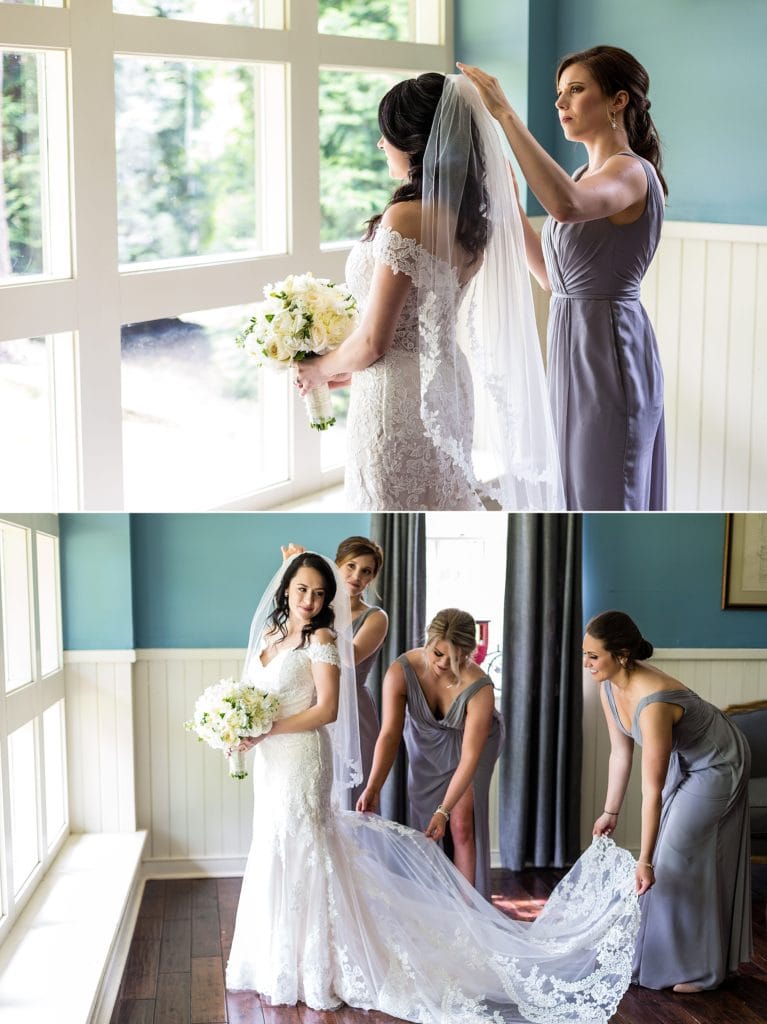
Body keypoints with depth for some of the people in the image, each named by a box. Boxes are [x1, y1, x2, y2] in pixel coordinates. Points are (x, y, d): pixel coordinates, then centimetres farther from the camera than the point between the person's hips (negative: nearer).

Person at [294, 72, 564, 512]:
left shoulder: (405, 219, -20)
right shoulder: (469, 216, 4)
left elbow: (373, 343, -18)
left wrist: (320, 368, 2)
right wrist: (351, 368, 20)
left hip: (400, 398, -9)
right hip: (448, 387, 9)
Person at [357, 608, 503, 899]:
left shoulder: (479, 689, -37)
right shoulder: (401, 672, -32)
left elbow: (469, 758, -34)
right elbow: (389, 734, -31)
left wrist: (444, 810, -38)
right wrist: (372, 789, -41)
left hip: (470, 739, -2)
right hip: (425, 741, 2)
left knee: (462, 825, -9)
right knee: (423, 822, 0)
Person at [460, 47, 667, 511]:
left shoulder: (630, 172, -14)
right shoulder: (590, 174, 14)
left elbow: (566, 205, -38)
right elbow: (551, 276, 16)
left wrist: (506, 114, -33)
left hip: (608, 347, -9)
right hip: (574, 346, 9)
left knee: (605, 492, 1)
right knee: (580, 489, 17)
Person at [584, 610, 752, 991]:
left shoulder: (653, 702, -40)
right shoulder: (610, 686, -16)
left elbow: (652, 790, -36)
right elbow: (620, 752, -2)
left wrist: (645, 861, -31)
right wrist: (610, 812, 2)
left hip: (716, 766, -8)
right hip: (682, 758, 8)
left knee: (679, 859, -3)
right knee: (668, 852, 14)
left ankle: (699, 970, 14)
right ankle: (663, 953, 30)